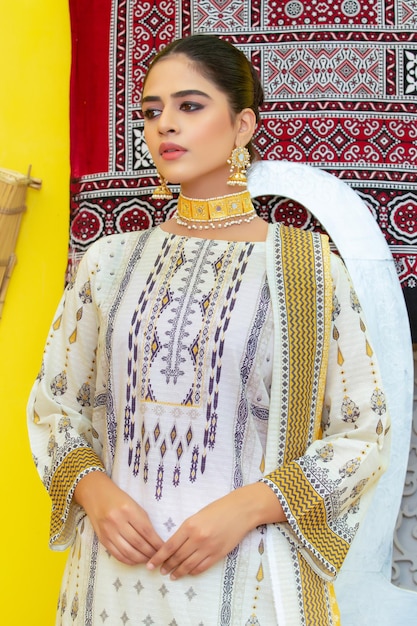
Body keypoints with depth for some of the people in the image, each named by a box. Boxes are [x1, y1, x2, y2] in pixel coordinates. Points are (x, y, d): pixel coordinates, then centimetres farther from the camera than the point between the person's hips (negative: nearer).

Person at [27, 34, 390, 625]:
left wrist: (248, 506, -15)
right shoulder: (111, 261, 4)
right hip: (116, 564, 3)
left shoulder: (310, 265, -4)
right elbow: (53, 402, 9)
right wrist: (94, 491, -9)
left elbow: (365, 428, -4)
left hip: (247, 571, -2)